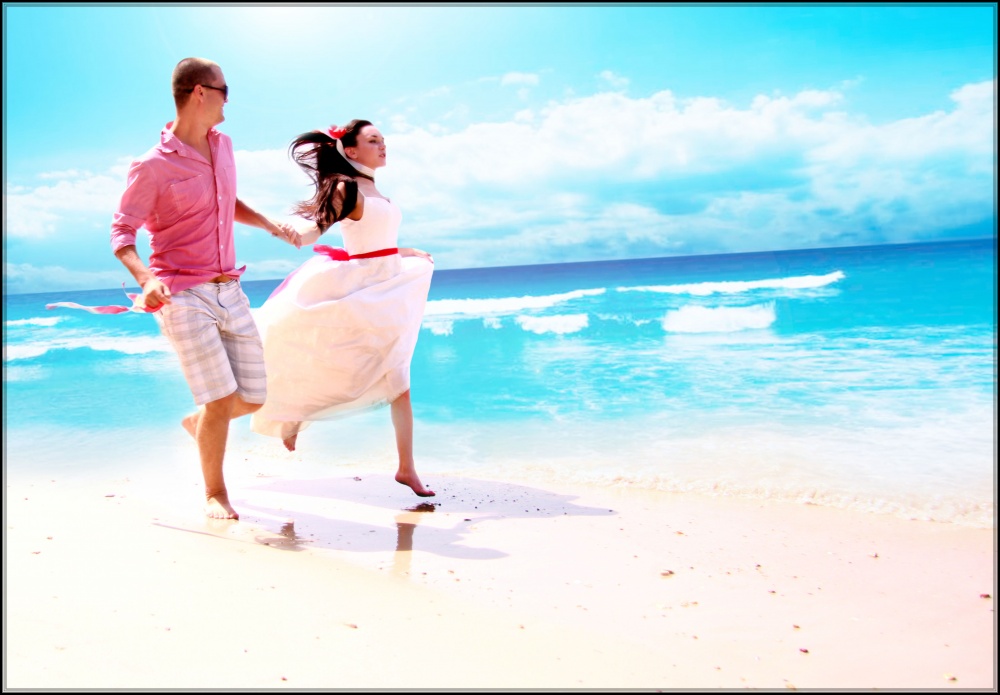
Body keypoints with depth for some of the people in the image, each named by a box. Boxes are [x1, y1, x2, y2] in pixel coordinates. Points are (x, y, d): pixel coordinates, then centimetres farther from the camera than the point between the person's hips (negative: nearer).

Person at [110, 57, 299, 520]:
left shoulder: (222, 145, 11)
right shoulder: (153, 167, -10)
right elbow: (121, 231, -7)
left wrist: (270, 225, 14)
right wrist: (146, 279, -25)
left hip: (230, 290, 7)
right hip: (184, 296, -6)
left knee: (253, 398, 6)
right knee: (220, 400, -10)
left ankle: (198, 422, 40)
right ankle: (215, 494, 14)